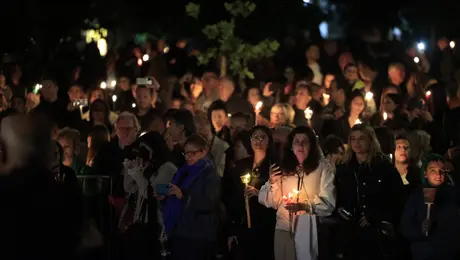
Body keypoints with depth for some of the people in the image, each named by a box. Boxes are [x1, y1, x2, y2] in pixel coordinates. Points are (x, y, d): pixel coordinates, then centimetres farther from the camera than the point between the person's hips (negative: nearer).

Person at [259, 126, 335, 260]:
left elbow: (328, 203, -10)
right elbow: (271, 203, 9)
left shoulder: (323, 167, -2)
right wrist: (272, 183, -8)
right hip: (284, 229, 3)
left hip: (309, 231, -3)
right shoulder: (284, 169, 11)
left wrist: (305, 206, -24)